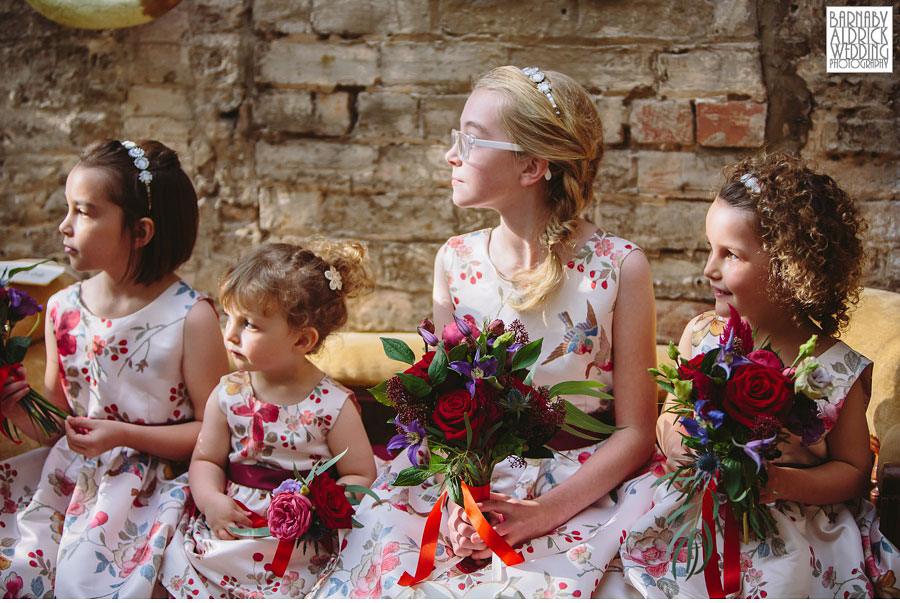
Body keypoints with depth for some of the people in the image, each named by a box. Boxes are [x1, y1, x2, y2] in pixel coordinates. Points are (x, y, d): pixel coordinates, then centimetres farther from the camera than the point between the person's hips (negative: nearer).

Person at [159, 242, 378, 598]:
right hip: (225, 531, 4)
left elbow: (361, 475, -2)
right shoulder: (227, 395, 5)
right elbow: (206, 459, 12)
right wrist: (211, 501, -8)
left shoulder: (333, 405, -7)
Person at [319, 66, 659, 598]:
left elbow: (635, 430, -5)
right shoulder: (456, 261, 4)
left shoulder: (620, 267, -7)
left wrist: (545, 511, -17)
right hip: (469, 483, 3)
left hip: (583, 491, -3)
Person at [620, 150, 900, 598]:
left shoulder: (839, 371, -8)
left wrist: (782, 482, -18)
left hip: (794, 523, -2)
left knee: (784, 573, -26)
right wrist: (674, 438, -14)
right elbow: (669, 419, 11)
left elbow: (853, 471, 0)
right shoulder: (701, 335, 1)